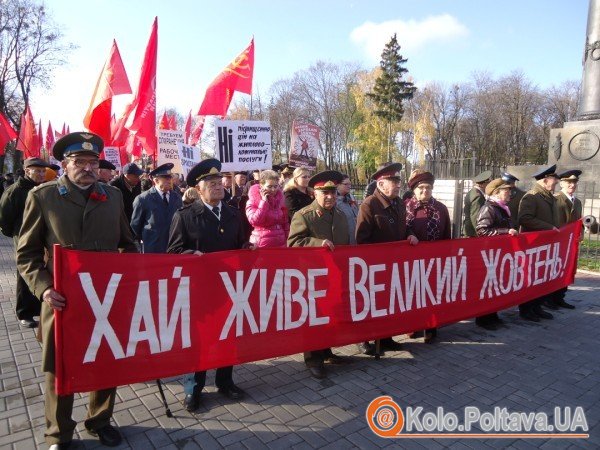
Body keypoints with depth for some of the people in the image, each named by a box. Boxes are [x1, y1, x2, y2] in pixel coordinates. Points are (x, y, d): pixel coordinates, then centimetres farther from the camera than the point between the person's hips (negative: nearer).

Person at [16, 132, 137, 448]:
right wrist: (43, 288, -16)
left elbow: (127, 245, 12)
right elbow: (27, 253, -2)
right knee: (59, 369, 12)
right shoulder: (42, 196, -2)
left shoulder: (113, 196, 6)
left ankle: (100, 422, 39)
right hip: (63, 300, -2)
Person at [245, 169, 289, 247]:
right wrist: (264, 201, -16)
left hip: (280, 243, 4)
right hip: (261, 245, -4)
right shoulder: (253, 201, -4)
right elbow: (254, 221, -20)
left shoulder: (279, 199, 9)